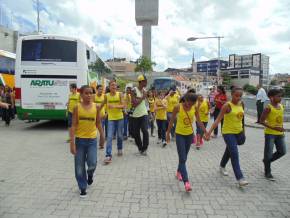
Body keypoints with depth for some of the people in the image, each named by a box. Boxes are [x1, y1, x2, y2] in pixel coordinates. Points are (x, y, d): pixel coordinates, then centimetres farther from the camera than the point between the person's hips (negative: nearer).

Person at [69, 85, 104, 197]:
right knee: (79, 167, 6)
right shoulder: (77, 107, -7)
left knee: (92, 164, -5)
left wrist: (102, 136, 11)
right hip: (79, 139, 0)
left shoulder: (96, 107, -2)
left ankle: (90, 174, 31)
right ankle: (83, 188, 27)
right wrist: (72, 143, -12)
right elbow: (73, 126, -8)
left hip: (92, 140, 1)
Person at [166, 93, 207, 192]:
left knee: (184, 157, 16)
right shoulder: (178, 107, -16)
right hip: (180, 134, -4)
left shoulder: (194, 108, -6)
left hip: (190, 134, 4)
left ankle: (179, 172, 40)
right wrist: (168, 133, -2)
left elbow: (199, 121, 3)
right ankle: (186, 182, -9)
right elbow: (172, 121, -7)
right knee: (182, 158, -8)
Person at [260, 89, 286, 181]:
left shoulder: (281, 106, 7)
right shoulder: (268, 108, -15)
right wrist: (273, 128, -22)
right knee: (268, 153, 1)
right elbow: (261, 121, -16)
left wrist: (282, 129, 13)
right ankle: (268, 173, 15)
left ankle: (267, 161, 32)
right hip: (270, 133, -7)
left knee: (282, 151, 9)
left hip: (280, 134, 7)